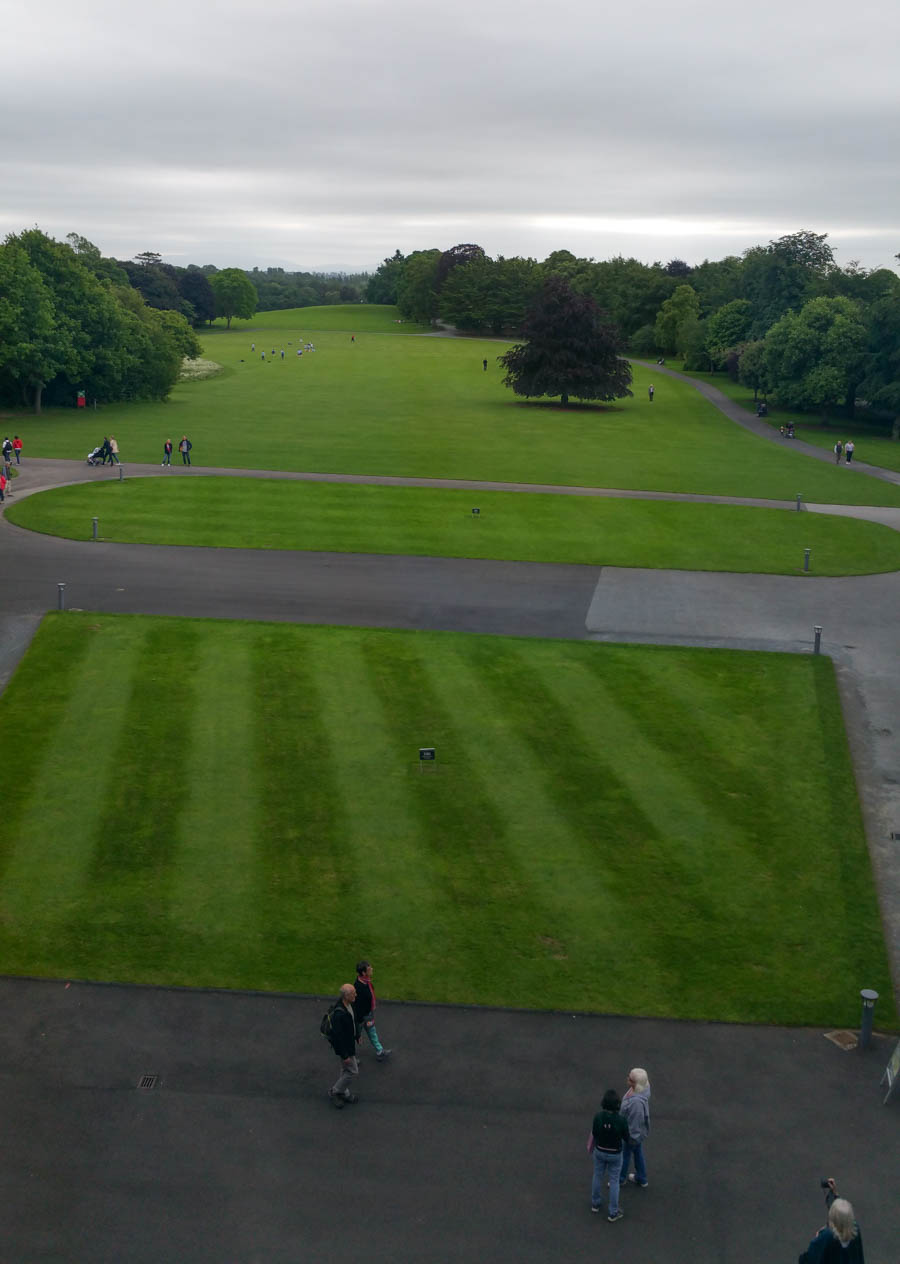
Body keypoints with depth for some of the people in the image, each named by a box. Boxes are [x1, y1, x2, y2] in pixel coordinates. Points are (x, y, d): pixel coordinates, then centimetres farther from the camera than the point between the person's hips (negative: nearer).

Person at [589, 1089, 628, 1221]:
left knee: (598, 1176, 25)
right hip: (615, 1154, -2)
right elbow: (626, 1138, -12)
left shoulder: (598, 1116, -25)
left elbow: (594, 1134, -10)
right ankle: (613, 1213, 27)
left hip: (600, 1151, 2)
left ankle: (596, 1204, 44)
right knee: (614, 1181, 16)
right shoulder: (621, 1120, -29)